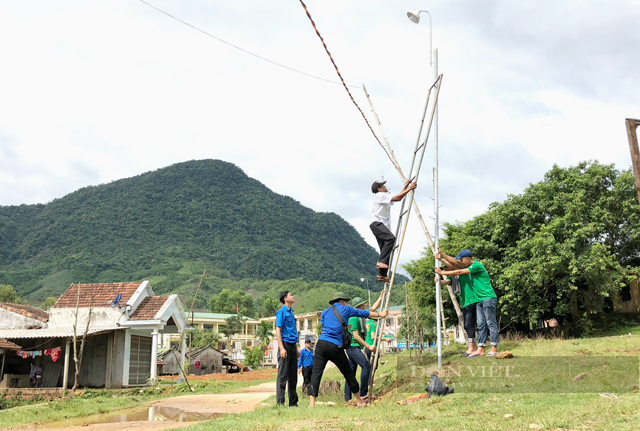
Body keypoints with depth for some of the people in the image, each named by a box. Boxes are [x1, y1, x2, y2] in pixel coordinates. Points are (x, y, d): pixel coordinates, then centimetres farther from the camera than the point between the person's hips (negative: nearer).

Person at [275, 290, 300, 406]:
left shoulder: (291, 312, 18)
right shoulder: (282, 312, -6)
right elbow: (278, 330, -13)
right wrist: (281, 348, -20)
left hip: (292, 346, 8)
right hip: (285, 345, -8)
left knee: (293, 376, 11)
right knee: (283, 375, -7)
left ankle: (293, 402, 17)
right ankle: (280, 402, -4)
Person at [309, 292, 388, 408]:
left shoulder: (325, 311, 19)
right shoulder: (346, 309, 12)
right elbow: (363, 313, 23)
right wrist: (380, 314, 37)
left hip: (321, 343, 3)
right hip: (335, 346, -3)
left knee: (316, 372, -1)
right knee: (348, 373, 11)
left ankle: (312, 403, -14)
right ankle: (359, 400, 24)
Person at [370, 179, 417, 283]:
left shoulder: (385, 197, 28)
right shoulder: (380, 195, -2)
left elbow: (398, 197, 36)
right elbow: (397, 198, -11)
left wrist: (406, 186, 32)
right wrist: (410, 188, -5)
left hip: (382, 225, 10)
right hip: (376, 223, -10)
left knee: (385, 249, 1)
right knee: (390, 238, -33)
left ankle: (382, 274, -2)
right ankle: (381, 261, -36)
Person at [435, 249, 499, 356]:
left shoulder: (477, 265, -12)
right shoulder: (471, 268, 16)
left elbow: (459, 272, -14)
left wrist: (442, 272, -7)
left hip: (488, 298, -9)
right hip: (479, 300, 9)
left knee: (491, 323, -5)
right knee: (481, 324, 5)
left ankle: (494, 349, -3)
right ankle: (480, 349, 4)